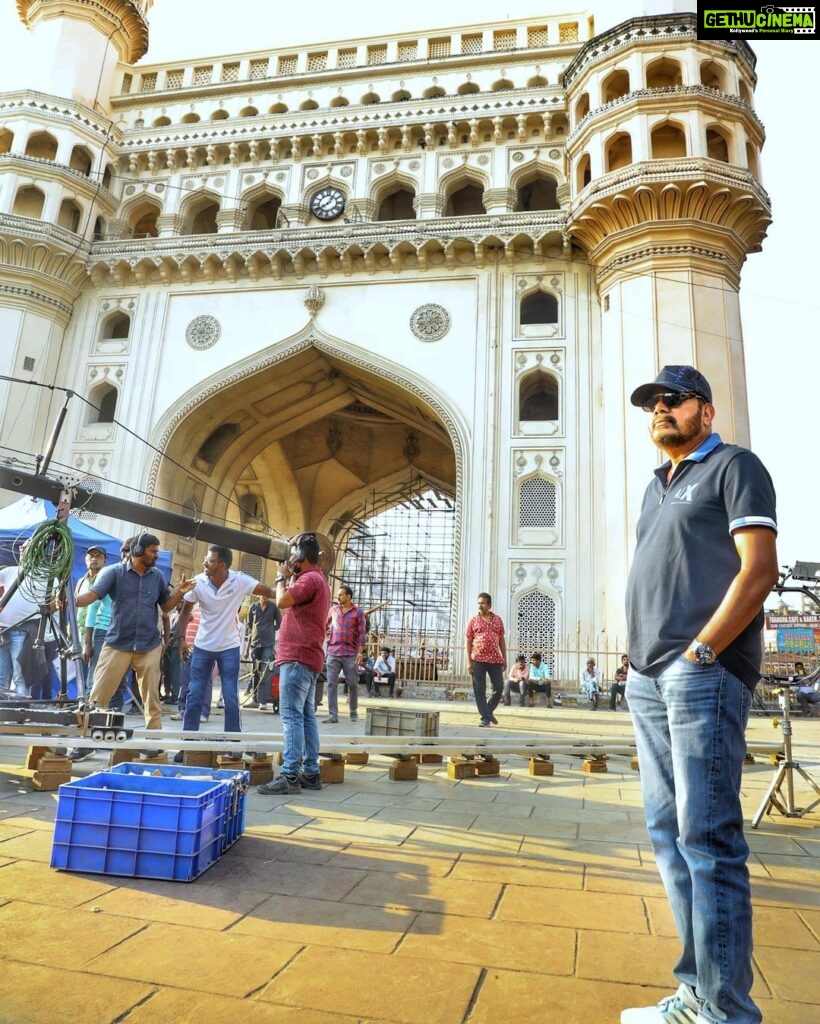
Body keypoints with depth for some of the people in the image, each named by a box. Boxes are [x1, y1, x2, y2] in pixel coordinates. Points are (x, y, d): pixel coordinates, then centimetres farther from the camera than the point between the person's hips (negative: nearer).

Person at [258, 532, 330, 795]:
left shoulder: (310, 578, -12)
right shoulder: (316, 579, 22)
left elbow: (282, 601, -21)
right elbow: (291, 604, 20)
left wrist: (282, 577, -4)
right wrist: (289, 578, 12)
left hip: (298, 657, -11)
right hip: (307, 657, 11)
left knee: (292, 716, -10)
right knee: (306, 716, 10)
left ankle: (290, 776, -10)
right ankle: (310, 773, 14)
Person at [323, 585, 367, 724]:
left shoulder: (358, 612, -1)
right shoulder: (333, 610, 9)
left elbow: (362, 634, -3)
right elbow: (326, 624, 27)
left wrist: (360, 653, -9)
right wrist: (327, 635, 11)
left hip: (350, 654, -2)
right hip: (333, 653, 3)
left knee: (352, 684, 6)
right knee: (331, 684, -2)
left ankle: (354, 713, 21)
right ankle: (333, 715, 1)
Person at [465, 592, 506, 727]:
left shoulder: (497, 620, 10)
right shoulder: (473, 621, 4)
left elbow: (501, 640, 14)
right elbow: (468, 641, 3)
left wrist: (504, 658, 7)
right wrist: (468, 661, -3)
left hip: (495, 659, 2)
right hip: (478, 659, -2)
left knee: (499, 687, 4)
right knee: (479, 690, -1)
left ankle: (489, 711, 26)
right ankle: (485, 717, 7)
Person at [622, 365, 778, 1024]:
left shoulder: (734, 466, 0)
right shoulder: (656, 488, 22)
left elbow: (759, 569, -11)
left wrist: (698, 653, -16)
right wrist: (637, 656, 10)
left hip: (703, 675, -8)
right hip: (647, 680, 8)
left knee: (707, 838, -5)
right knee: (669, 834, 11)